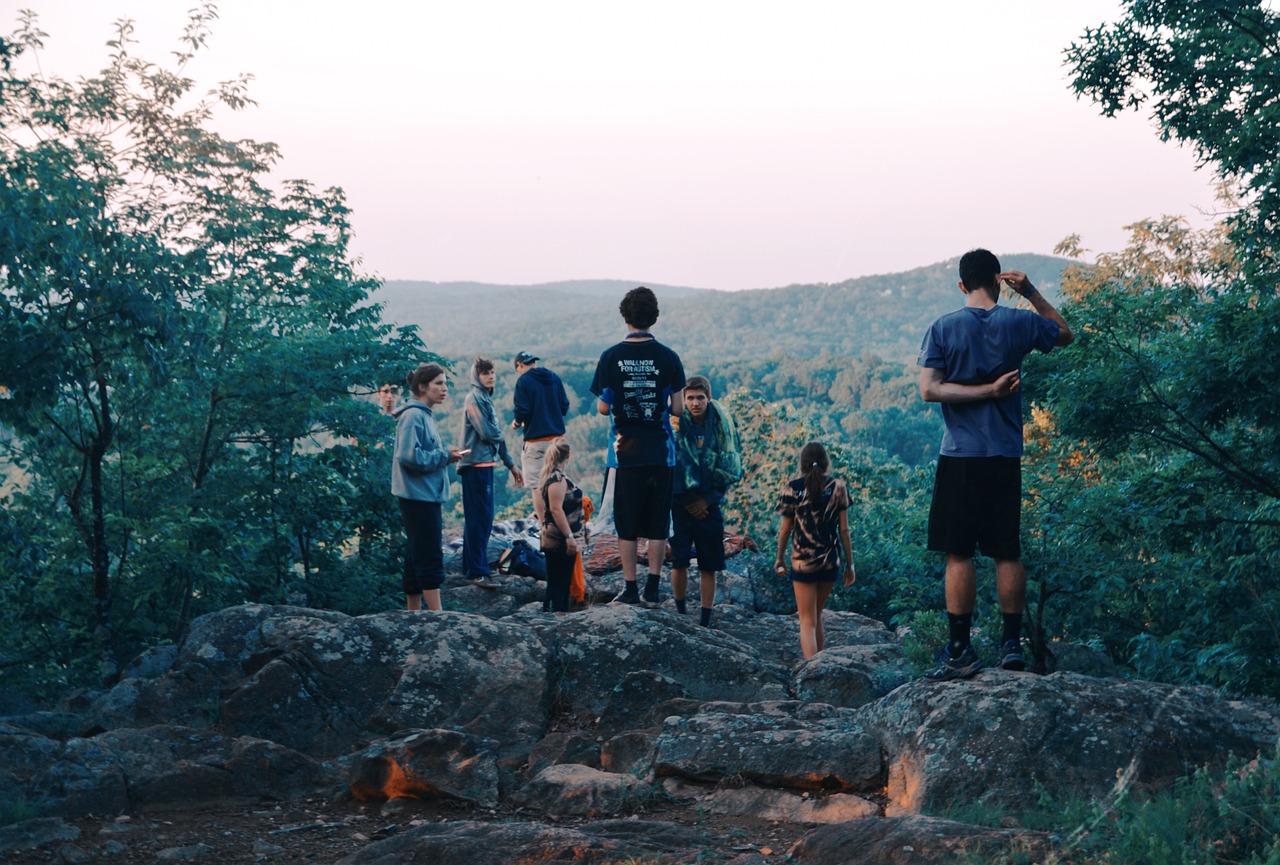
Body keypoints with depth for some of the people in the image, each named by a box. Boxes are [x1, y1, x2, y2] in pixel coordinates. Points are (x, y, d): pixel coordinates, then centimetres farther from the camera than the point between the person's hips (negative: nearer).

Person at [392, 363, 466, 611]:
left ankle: (414, 615, 19)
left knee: (417, 557, 13)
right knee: (430, 557, -7)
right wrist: (445, 456, -15)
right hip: (419, 496, -10)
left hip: (425, 497, 10)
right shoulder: (413, 416, -15)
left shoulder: (424, 415, 15)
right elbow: (409, 456, -24)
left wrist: (446, 454, 4)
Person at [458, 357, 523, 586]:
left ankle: (473, 566, 23)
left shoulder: (487, 398, 17)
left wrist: (511, 465, 22)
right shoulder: (474, 399, -11)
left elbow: (497, 436, 22)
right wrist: (500, 434, 3)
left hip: (484, 464, 10)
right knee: (479, 518, -10)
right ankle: (477, 571, -9)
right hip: (476, 464, -10)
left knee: (479, 518, 15)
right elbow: (487, 433, -19)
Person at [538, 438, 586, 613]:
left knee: (562, 583, 12)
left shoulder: (552, 477, 15)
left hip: (557, 541, 10)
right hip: (560, 541, -10)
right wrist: (569, 536, -23)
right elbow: (556, 509, -22)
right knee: (559, 584, -9)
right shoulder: (558, 479, -15)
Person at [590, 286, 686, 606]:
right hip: (660, 451, 1)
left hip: (626, 451, -1)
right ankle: (653, 587, 8)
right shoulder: (668, 357, -4)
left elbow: (602, 408, -4)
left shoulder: (611, 357, -5)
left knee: (627, 523, 7)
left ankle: (630, 588, 9)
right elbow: (678, 408, -3)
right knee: (658, 523, 8)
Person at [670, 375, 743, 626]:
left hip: (708, 506, 1)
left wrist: (707, 499, -4)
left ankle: (705, 623, 10)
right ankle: (680, 616, 13)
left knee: (708, 567, 3)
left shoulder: (724, 426, -1)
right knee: (679, 562, -3)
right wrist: (686, 502, -5)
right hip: (680, 504, -1)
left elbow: (731, 471, 3)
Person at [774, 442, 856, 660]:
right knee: (816, 613, 23)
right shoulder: (838, 487, -3)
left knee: (807, 621, 0)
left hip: (802, 562, -2)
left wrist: (780, 558, 14)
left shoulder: (793, 489, -5)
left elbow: (785, 529, 0)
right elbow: (844, 529, -2)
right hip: (830, 561, 2)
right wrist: (849, 564, 6)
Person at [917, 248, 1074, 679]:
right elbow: (1065, 333, 23)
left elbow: (929, 390, -11)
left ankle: (960, 651, -1)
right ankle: (1012, 644, 13)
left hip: (959, 456, -2)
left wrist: (987, 390, -8)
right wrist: (1031, 292, 15)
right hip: (1006, 456, 2)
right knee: (1008, 552, 9)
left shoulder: (943, 329, -2)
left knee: (959, 554, -1)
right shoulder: (1020, 323, 2)